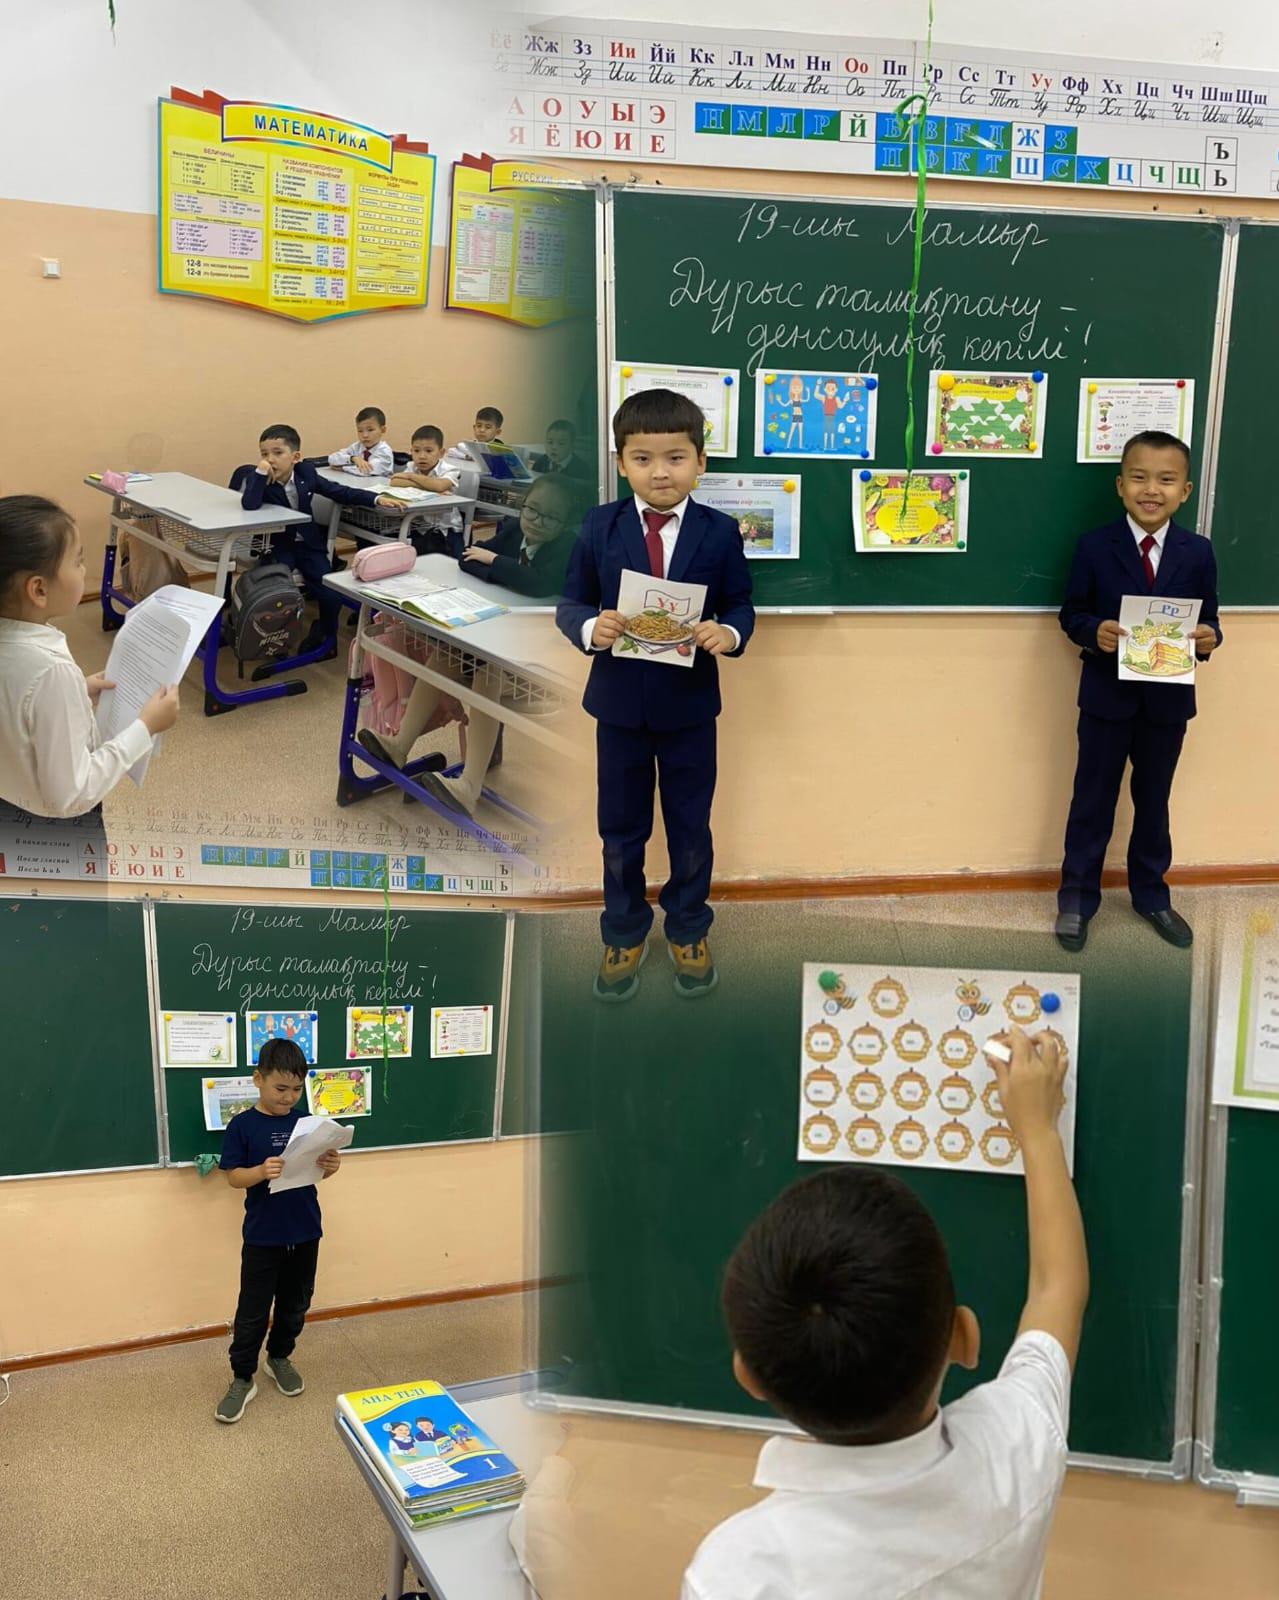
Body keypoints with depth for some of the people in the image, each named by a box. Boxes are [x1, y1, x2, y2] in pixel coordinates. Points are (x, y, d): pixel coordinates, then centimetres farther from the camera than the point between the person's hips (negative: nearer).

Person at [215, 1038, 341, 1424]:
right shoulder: (242, 1125, -10)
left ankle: (280, 1357, 39)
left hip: (305, 1231, 4)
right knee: (252, 1310, 4)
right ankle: (242, 1379, 18)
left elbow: (316, 1168, 7)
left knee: (296, 1304, 17)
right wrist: (263, 1171, -31)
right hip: (263, 1236, -4)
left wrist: (330, 1166, -16)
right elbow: (233, 1176, -12)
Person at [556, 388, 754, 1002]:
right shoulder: (599, 527, -5)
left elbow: (740, 605, -1)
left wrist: (728, 633, -23)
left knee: (690, 829, 14)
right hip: (619, 703, 1)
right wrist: (590, 627, -24)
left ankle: (688, 933, 34)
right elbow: (570, 603, -2)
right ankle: (624, 936, 32)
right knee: (621, 832, 14)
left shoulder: (720, 532, -6)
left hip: (690, 704, 0)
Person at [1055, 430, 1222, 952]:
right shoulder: (1094, 547, -8)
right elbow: (1071, 615, -3)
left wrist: (1209, 638, -19)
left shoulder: (1198, 553, -2)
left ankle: (1150, 894, 34)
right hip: (1107, 696, -2)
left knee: (1153, 800, 17)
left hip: (1168, 699, 2)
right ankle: (1077, 897, 23)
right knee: (1092, 800, 9)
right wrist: (1095, 631, -24)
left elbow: (1207, 621, 3)